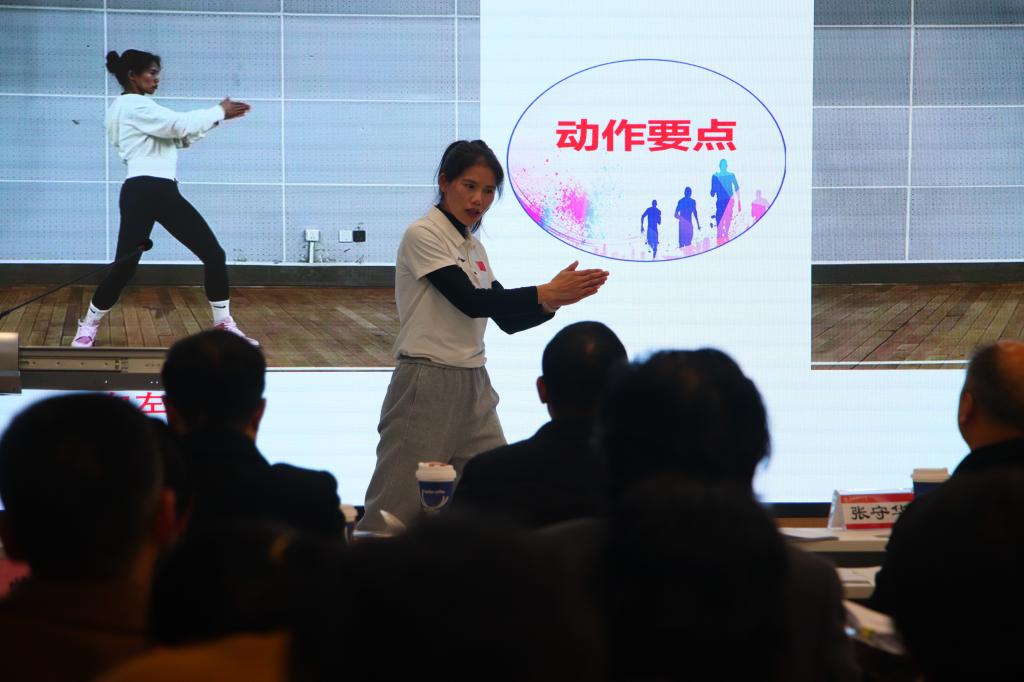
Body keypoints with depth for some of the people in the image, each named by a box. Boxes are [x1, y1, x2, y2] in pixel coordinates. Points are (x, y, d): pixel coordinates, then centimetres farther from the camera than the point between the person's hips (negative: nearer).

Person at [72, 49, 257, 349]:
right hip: (143, 192, -10)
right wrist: (219, 112, -1)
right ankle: (89, 326, 13)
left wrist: (218, 116, 9)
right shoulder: (132, 105, -7)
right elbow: (179, 124, -13)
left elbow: (180, 136, 18)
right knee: (126, 266, -6)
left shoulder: (136, 108, 23)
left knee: (214, 254, 3)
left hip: (164, 192, 10)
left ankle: (224, 325, 10)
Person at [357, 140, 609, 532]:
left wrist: (554, 301, -7)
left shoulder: (474, 246, 13)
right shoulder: (423, 235, -10)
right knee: (394, 515, -5)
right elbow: (470, 301, -20)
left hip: (474, 389, 8)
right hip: (426, 387, -8)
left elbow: (507, 320, 12)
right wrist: (546, 292, -22)